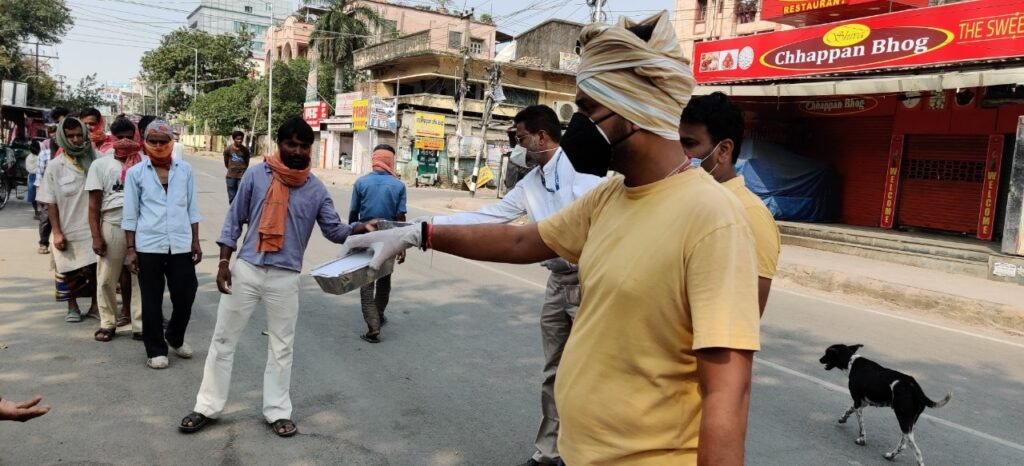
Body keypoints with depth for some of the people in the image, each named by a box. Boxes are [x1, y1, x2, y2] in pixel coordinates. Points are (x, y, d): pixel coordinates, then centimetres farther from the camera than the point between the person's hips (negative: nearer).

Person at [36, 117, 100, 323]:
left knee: (96, 268, 7)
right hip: (68, 229, 0)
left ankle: (95, 306, 23)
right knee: (70, 272, 12)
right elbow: (51, 203, -1)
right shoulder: (55, 166, -4)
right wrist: (56, 232, -6)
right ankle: (72, 308, 29)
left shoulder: (96, 160, -4)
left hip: (93, 227, 0)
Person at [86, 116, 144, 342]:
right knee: (107, 279, 8)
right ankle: (108, 323, 22)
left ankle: (141, 324, 11)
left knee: (140, 278, 4)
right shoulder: (100, 165, 7)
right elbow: (94, 204, 4)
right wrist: (96, 236, -3)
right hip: (112, 227, 0)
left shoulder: (143, 164, 7)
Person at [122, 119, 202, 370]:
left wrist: (196, 241, 7)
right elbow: (130, 214, 3)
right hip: (148, 246, -1)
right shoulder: (135, 173, 1)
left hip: (181, 245, 2)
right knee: (152, 301, 6)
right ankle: (156, 350, 19)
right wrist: (130, 249, -1)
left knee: (185, 296, 6)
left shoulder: (185, 170, 5)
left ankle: (175, 337, 32)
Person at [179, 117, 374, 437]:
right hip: (246, 269, 0)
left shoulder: (316, 190, 1)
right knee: (223, 339, 9)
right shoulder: (256, 175, -2)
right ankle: (207, 408, 22)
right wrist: (224, 262, -2)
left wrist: (359, 229, -21)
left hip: (285, 277, 1)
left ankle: (278, 411, 22)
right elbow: (235, 219, 2)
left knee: (282, 346, 10)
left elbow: (333, 230, 0)